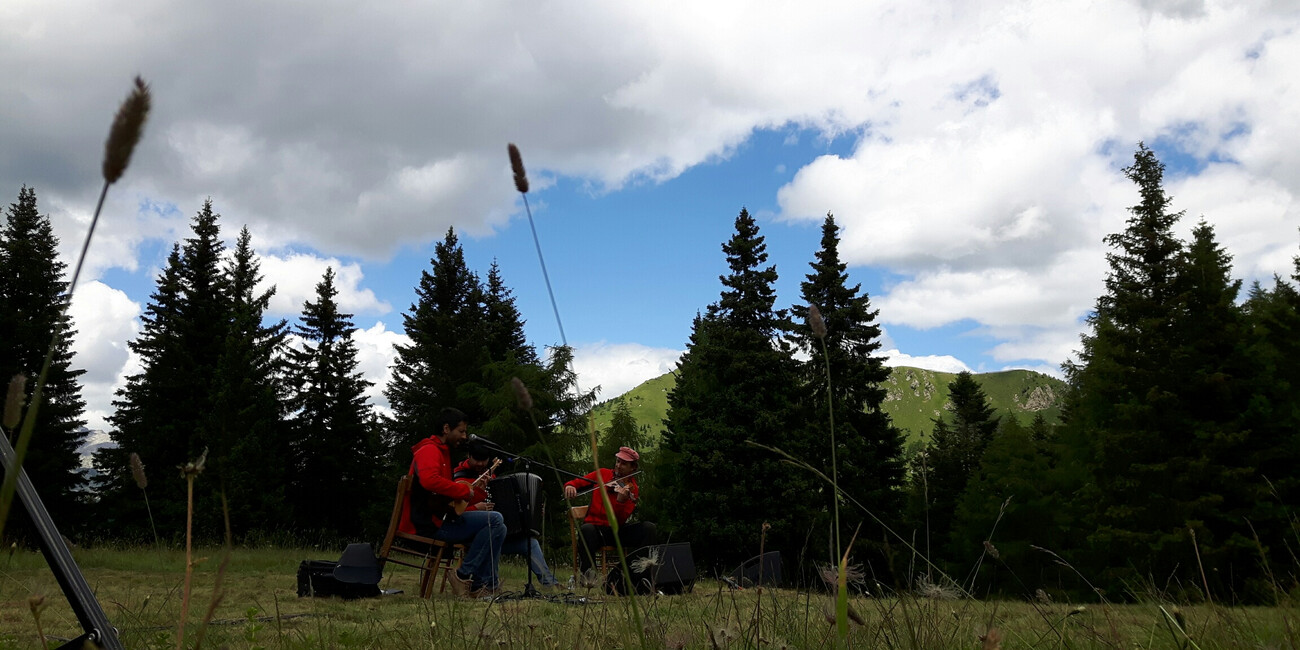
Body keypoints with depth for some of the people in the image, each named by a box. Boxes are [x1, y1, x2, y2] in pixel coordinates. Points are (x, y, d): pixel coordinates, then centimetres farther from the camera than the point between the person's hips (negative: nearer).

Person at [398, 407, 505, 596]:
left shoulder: (441, 452, 24)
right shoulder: (429, 450, -9)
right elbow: (429, 480, -30)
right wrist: (464, 490, -19)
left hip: (438, 519, 11)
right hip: (431, 522, -11)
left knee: (497, 529, 13)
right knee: (495, 520, -18)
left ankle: (481, 584, 5)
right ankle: (465, 576, -10)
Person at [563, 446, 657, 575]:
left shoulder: (632, 489, 0)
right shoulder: (602, 474, 8)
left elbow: (620, 521, -10)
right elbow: (576, 482, 9)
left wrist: (620, 502, -30)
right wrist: (570, 486, -15)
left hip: (616, 531, 1)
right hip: (596, 527, 0)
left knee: (648, 527, -22)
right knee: (587, 530, -37)